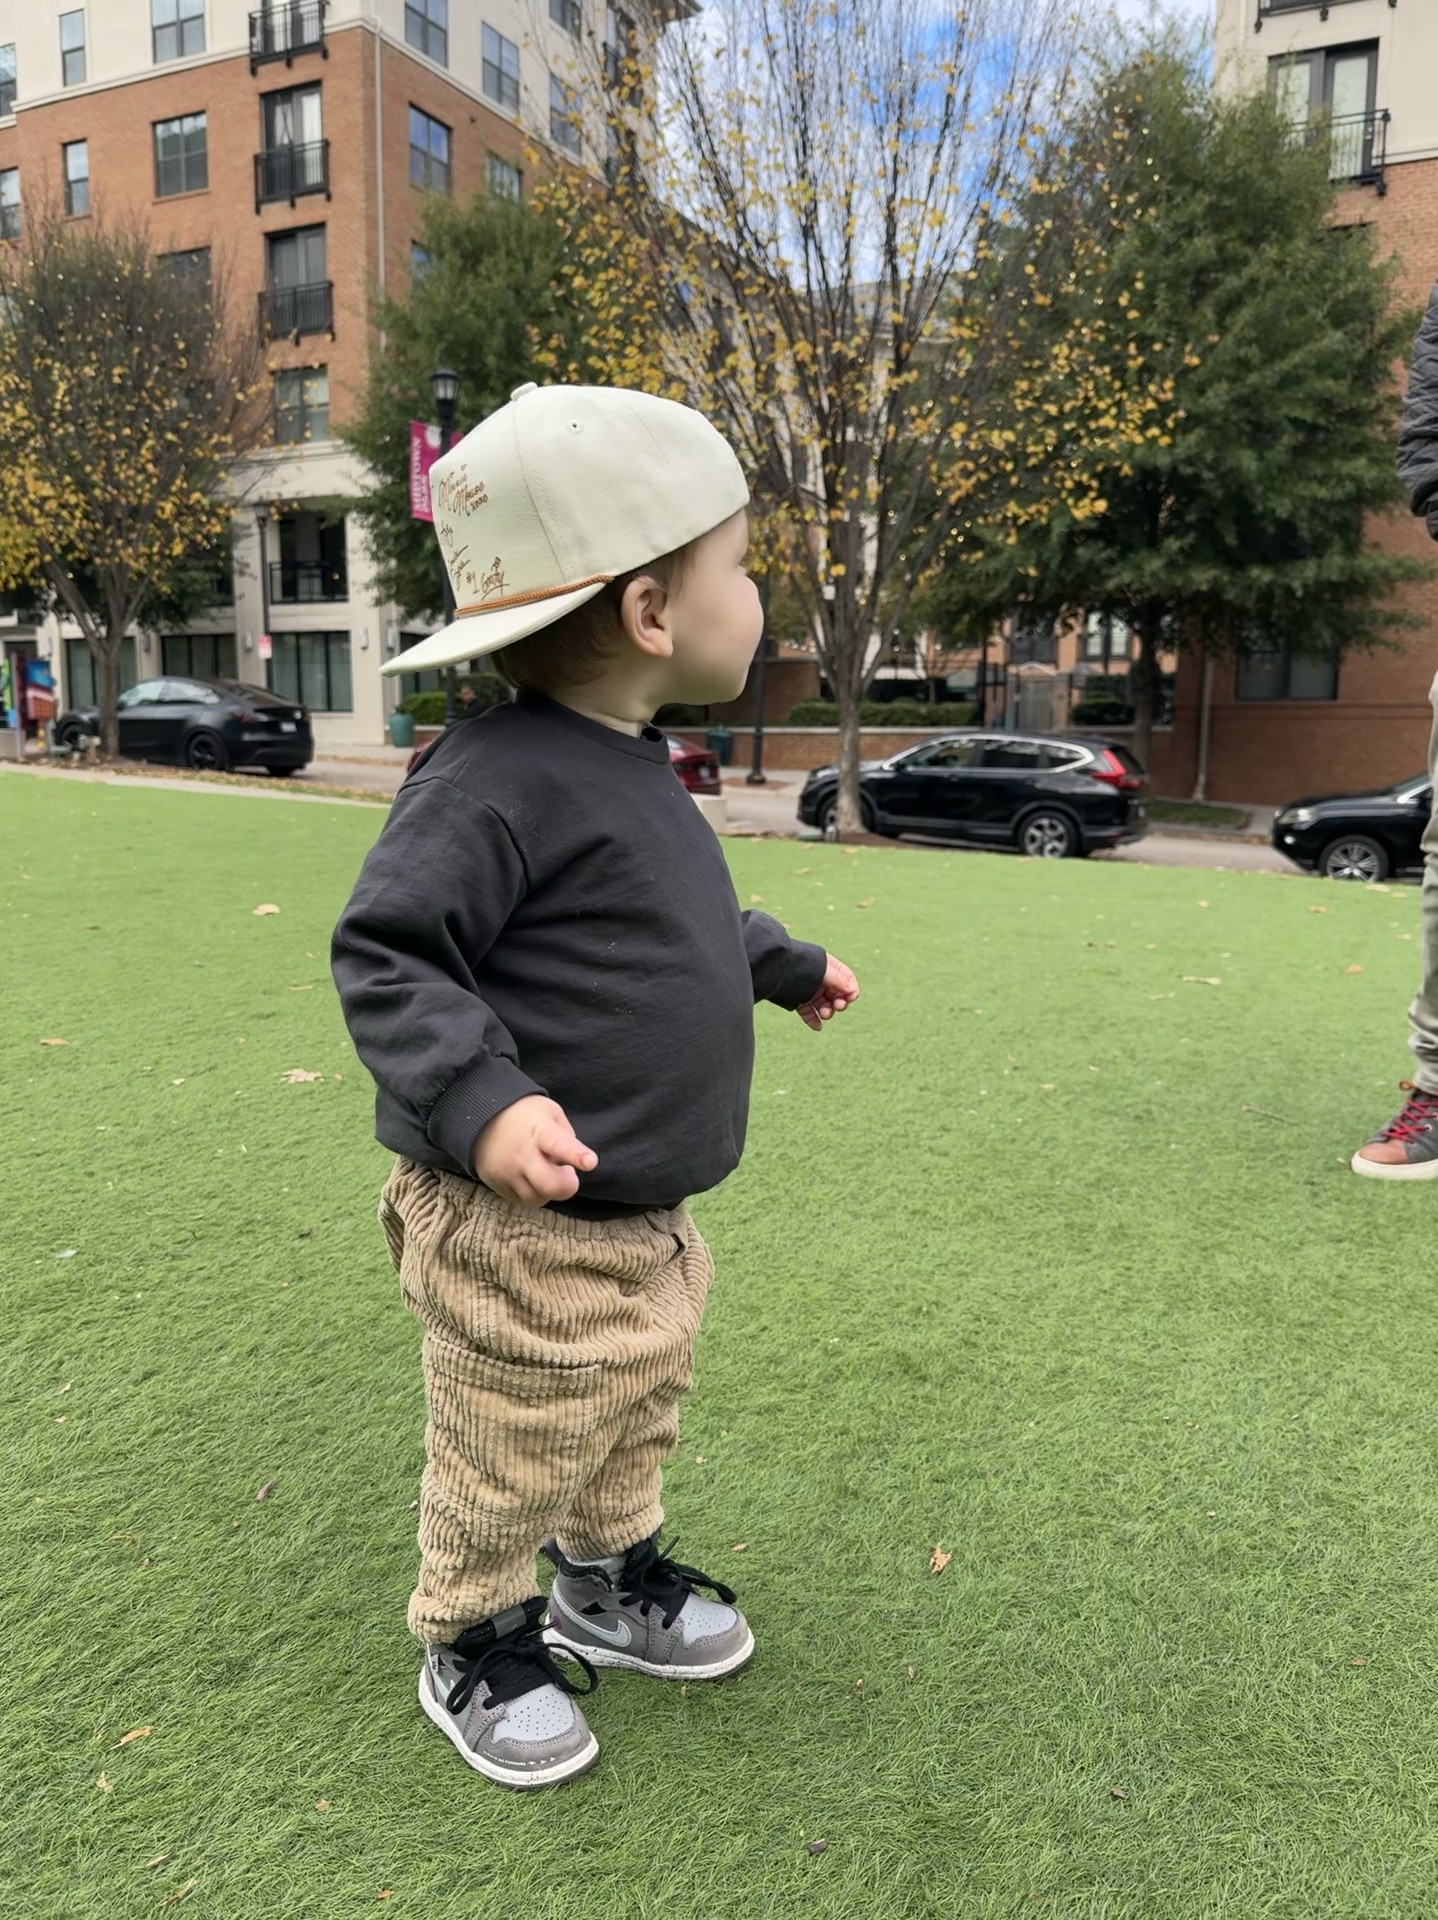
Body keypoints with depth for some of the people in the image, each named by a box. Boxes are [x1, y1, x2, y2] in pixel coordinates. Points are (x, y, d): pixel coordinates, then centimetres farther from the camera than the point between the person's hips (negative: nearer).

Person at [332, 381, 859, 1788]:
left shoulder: (631, 771, 7)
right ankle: (474, 1648, 39)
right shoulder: (498, 778, -24)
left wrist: (788, 963, 34)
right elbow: (384, 955, -24)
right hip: (520, 1228, -9)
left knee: (634, 1422, 27)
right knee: (509, 1462, 12)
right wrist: (480, 1102, -35)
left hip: (642, 1216, 9)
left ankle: (612, 1588, 51)